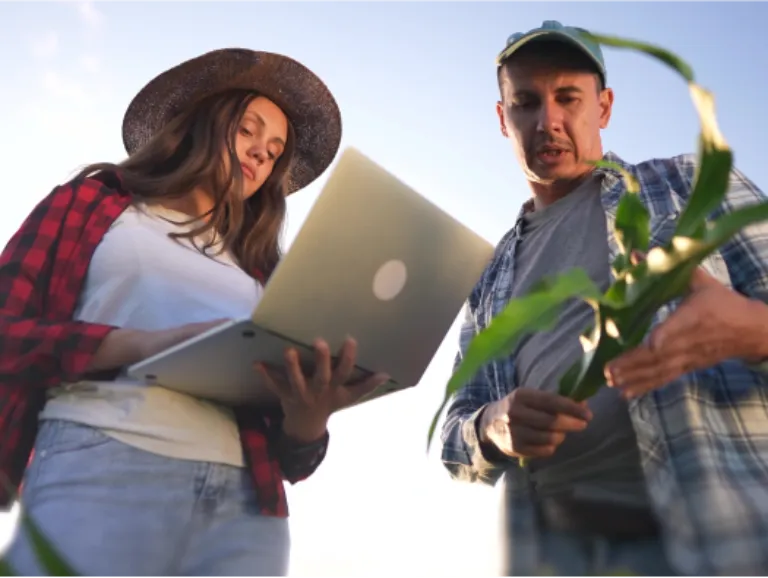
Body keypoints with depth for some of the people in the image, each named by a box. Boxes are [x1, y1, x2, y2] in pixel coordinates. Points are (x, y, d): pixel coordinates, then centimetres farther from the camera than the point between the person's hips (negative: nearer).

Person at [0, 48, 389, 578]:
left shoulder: (257, 270, 22)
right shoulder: (94, 202, 16)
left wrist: (308, 416, -8)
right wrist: (142, 344, -13)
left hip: (246, 500, 3)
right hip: (101, 467, -3)